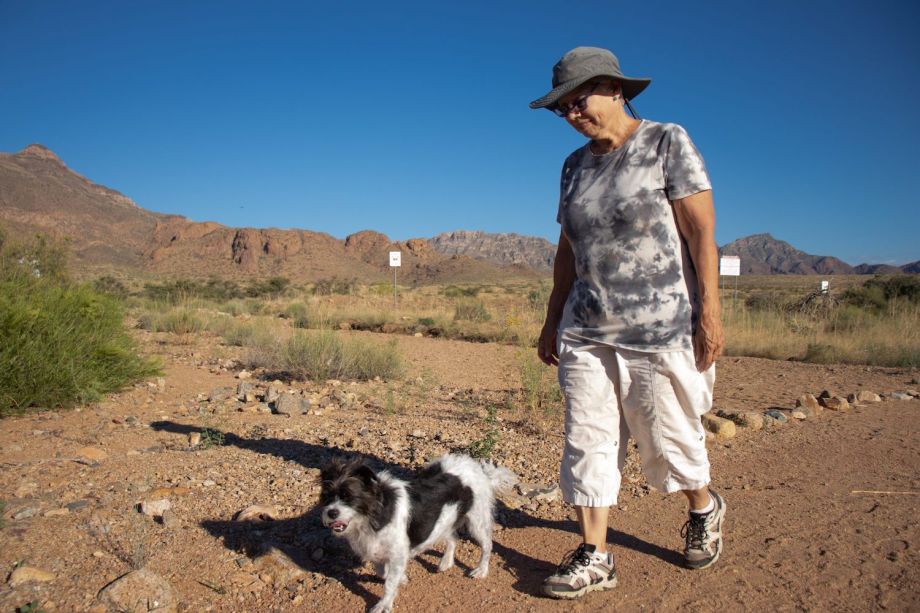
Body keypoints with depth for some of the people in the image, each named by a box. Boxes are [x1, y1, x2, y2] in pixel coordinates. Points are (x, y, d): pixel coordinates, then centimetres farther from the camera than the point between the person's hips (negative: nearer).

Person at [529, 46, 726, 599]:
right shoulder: (576, 165, 12)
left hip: (661, 330, -5)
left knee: (668, 440, 7)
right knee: (587, 443, 3)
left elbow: (702, 231, -9)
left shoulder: (668, 143, -4)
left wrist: (710, 312, -15)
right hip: (587, 332, 5)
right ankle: (595, 556, 15)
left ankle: (705, 510, 38)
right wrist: (552, 321, 14)